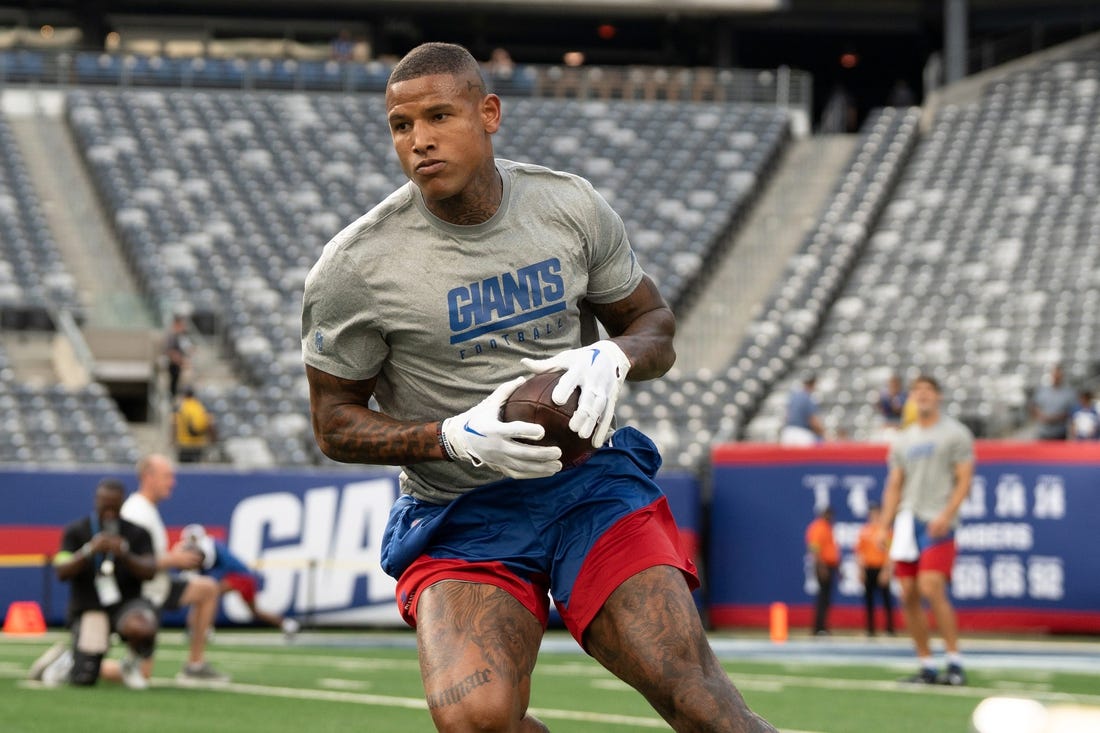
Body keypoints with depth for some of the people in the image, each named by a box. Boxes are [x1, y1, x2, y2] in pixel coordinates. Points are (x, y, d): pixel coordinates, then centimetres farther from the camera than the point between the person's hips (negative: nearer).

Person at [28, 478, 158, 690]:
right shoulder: (76, 532, -1)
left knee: (141, 628, -37)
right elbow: (62, 572, -13)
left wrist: (124, 555, -29)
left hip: (126, 603, 1)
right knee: (84, 680, -13)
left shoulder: (137, 534, 1)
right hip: (88, 609, -1)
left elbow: (149, 572, -11)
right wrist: (89, 551, -28)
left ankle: (132, 664, -2)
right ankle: (67, 658, 25)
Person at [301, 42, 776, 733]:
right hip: (459, 519, -1)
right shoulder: (354, 268, -8)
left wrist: (613, 358, -11)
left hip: (590, 480, 2)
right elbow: (335, 423, 0)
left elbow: (655, 324, 14)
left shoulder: (573, 207, 0)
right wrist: (457, 437, -17)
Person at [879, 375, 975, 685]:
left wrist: (946, 515, -17)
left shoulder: (955, 433, 3)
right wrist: (883, 526, 8)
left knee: (931, 589, -20)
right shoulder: (903, 440, 19)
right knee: (909, 595, 0)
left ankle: (955, 663, -15)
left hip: (937, 523, -6)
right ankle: (926, 666, 6)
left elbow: (964, 480, -4)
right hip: (907, 521, 6)